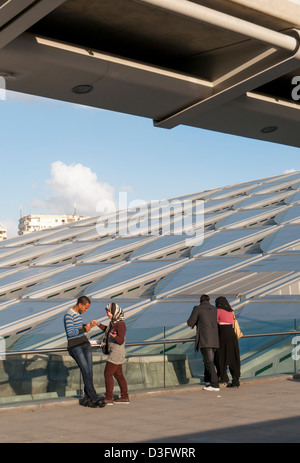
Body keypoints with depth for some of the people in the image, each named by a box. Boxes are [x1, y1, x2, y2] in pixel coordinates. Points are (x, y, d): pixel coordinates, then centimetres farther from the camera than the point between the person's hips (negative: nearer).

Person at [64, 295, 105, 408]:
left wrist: (88, 326, 9)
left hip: (85, 344, 8)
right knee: (86, 371, -13)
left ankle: (87, 399, 5)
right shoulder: (68, 315, -14)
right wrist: (84, 329, -11)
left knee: (89, 371, 0)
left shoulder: (79, 313, 15)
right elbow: (70, 333, -22)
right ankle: (94, 399, -7)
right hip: (74, 347, -8)